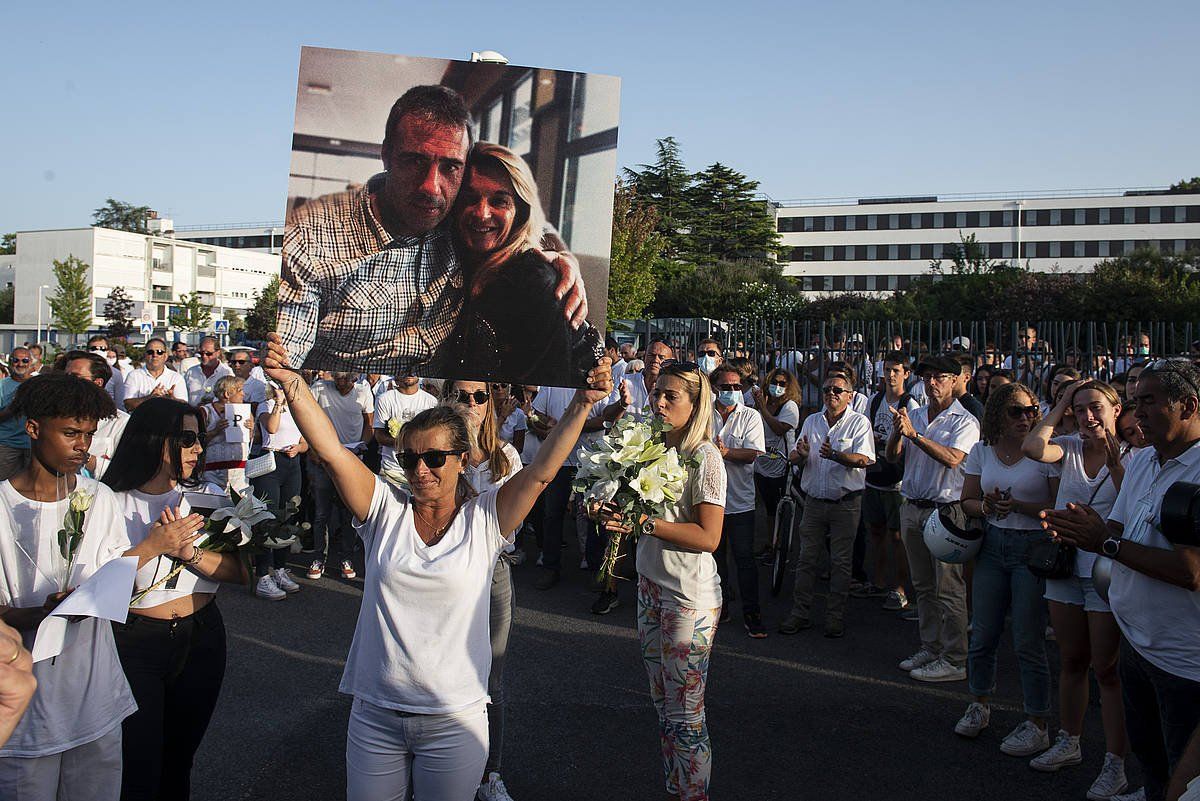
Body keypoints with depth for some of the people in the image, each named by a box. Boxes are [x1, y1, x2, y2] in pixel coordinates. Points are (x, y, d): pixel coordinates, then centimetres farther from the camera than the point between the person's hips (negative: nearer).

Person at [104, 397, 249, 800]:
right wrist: (153, 547, -20)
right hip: (134, 642, -4)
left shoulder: (207, 496, 3)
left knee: (179, 760, 18)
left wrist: (189, 552, -17)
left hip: (201, 638, 4)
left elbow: (239, 572, -3)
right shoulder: (112, 503, -9)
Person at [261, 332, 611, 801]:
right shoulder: (386, 510, -1)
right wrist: (290, 382, -21)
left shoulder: (484, 518, -4)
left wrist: (582, 404, -24)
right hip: (375, 714, 2)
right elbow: (331, 450, -11)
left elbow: (541, 472, -14)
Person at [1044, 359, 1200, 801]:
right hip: (1137, 641, 7)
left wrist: (1106, 542, -20)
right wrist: (1081, 532, -13)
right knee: (1147, 758, 22)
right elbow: (1116, 534, 10)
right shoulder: (1140, 461, 7)